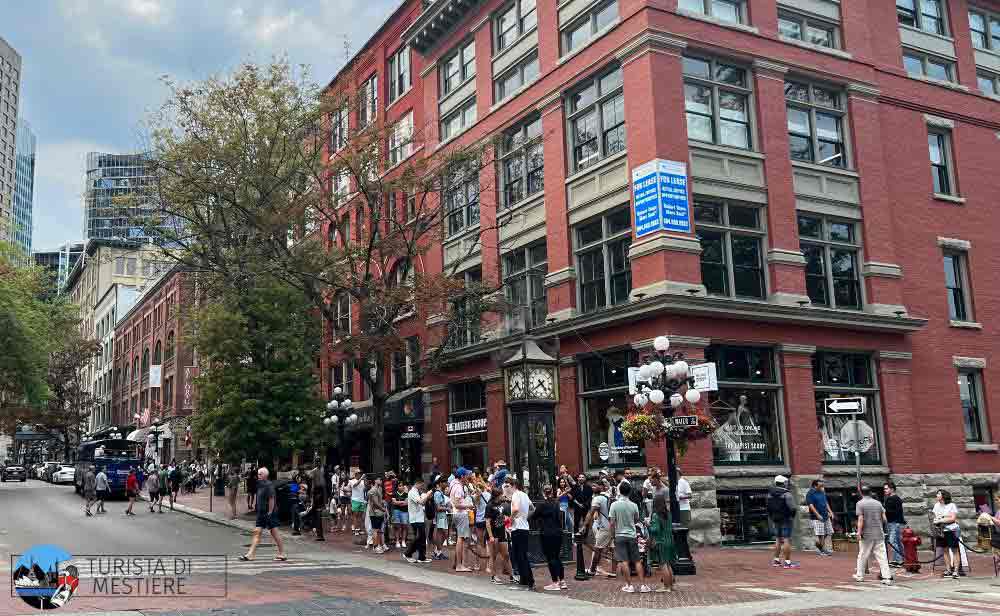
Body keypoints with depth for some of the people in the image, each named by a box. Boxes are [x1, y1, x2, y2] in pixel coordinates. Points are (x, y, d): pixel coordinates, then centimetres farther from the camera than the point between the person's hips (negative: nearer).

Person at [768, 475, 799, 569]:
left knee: (778, 539, 17)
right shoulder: (786, 494, -15)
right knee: (787, 540, -5)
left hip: (775, 519, 7)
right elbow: (792, 508, -18)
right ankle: (787, 562, -8)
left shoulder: (770, 494, 5)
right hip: (786, 519, -7)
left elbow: (768, 508, 9)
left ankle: (776, 560, 20)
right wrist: (792, 517, -1)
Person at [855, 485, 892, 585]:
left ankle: (860, 576, 19)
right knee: (882, 556, 1)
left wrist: (859, 532, -11)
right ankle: (887, 578, -5)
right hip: (879, 534, 3)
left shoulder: (860, 503, -5)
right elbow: (884, 519, 8)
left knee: (862, 556, 9)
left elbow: (861, 519, -12)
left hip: (866, 535, -3)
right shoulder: (878, 503, 8)